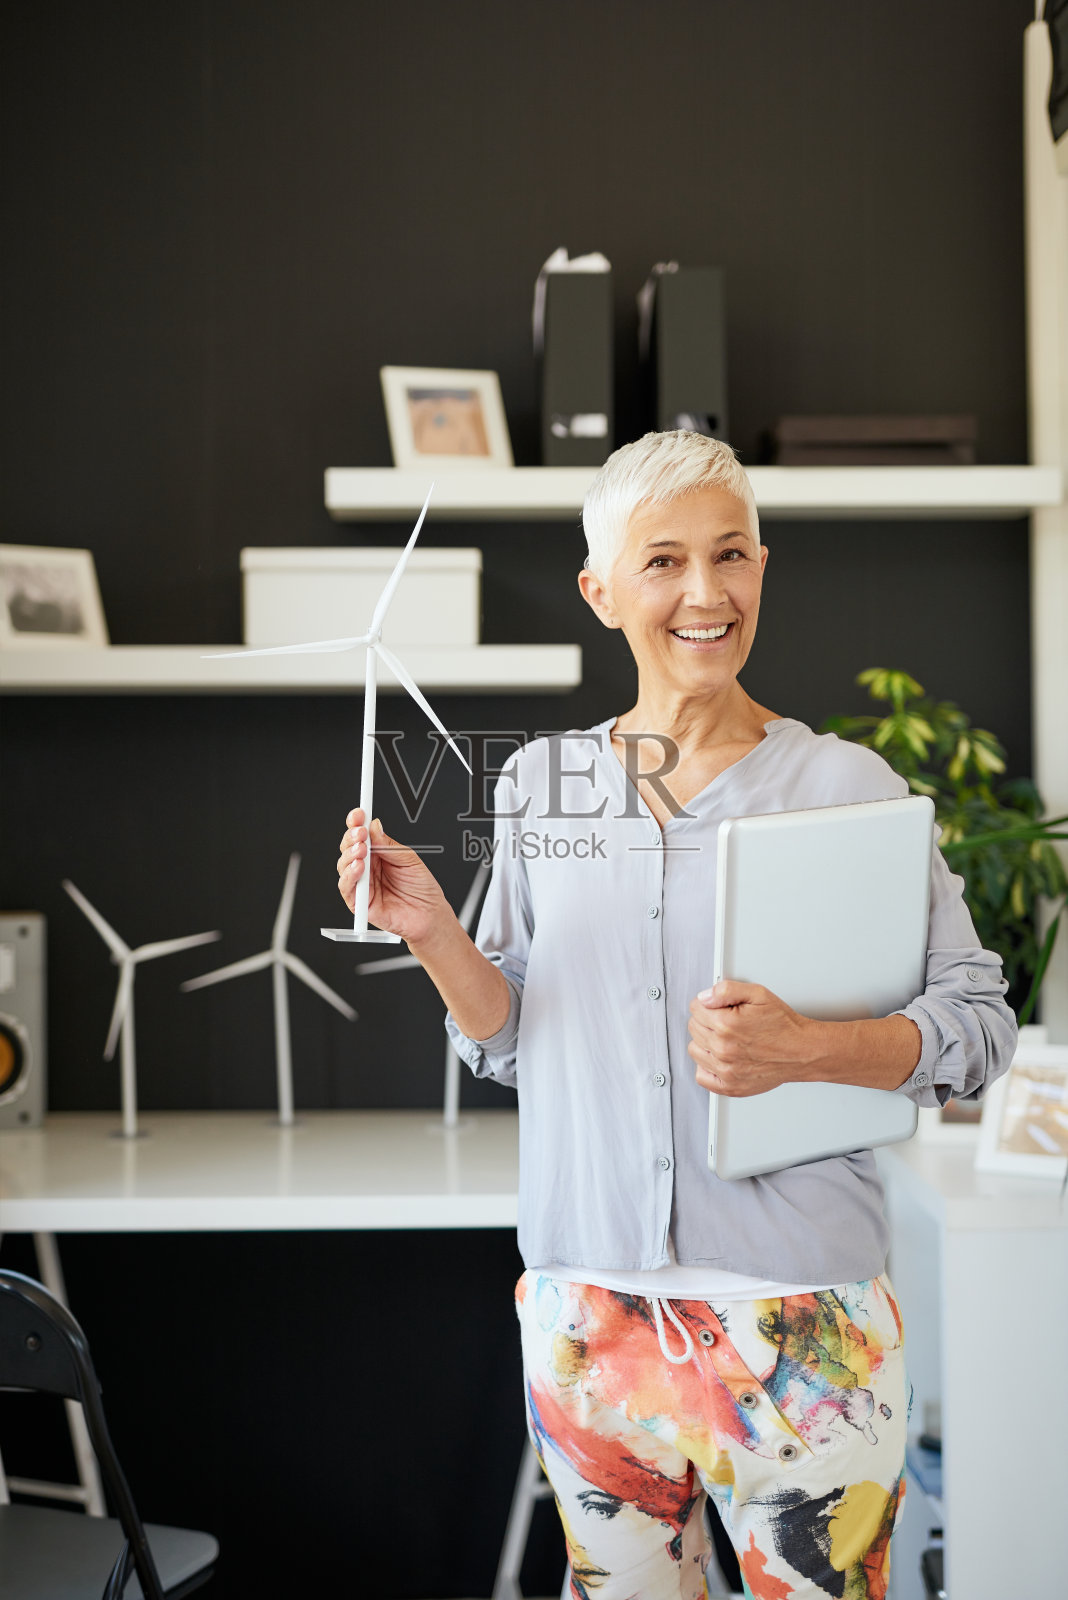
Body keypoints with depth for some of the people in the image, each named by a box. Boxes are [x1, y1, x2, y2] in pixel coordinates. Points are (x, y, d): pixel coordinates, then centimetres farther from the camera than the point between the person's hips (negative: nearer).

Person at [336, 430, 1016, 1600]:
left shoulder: (846, 785, -5)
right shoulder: (539, 782, 5)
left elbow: (978, 1024, -5)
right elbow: (508, 1042, 10)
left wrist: (803, 1048, -20)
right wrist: (431, 934, -8)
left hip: (799, 1314, -3)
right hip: (584, 1308, 3)